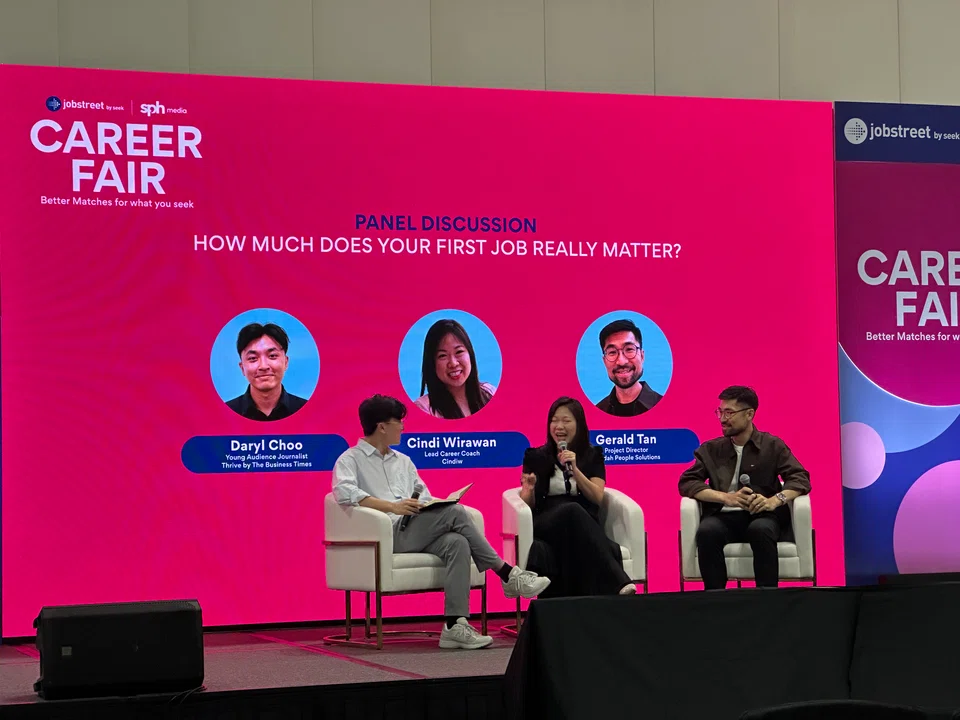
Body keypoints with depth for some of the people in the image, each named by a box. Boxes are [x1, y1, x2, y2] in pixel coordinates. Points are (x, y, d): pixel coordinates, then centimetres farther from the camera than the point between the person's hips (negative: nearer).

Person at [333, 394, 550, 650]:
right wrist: (392, 507, -22)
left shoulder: (403, 461, 29)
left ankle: (455, 625, -37)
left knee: (456, 543, -29)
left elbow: (425, 498, 25)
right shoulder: (350, 460, 6)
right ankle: (507, 574, -17)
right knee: (454, 512, -25)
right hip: (388, 534, -6)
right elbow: (344, 491, -15)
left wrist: (428, 507, -1)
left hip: (417, 533, 6)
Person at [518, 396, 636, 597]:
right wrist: (529, 488, -14)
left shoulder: (593, 455, 15)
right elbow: (528, 505, 9)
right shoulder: (535, 456, 14)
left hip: (584, 524, 0)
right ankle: (618, 583, -48)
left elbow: (598, 498, 1)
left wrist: (574, 469, -11)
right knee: (571, 510, -37)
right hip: (546, 526, 0)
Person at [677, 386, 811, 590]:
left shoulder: (772, 446, 10)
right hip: (723, 517, 1)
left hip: (761, 516, -1)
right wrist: (727, 498, -12)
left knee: (761, 530, -38)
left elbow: (800, 479, 0)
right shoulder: (710, 449, 14)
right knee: (707, 531, -34)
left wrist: (774, 500, -21)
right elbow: (686, 483, 4)